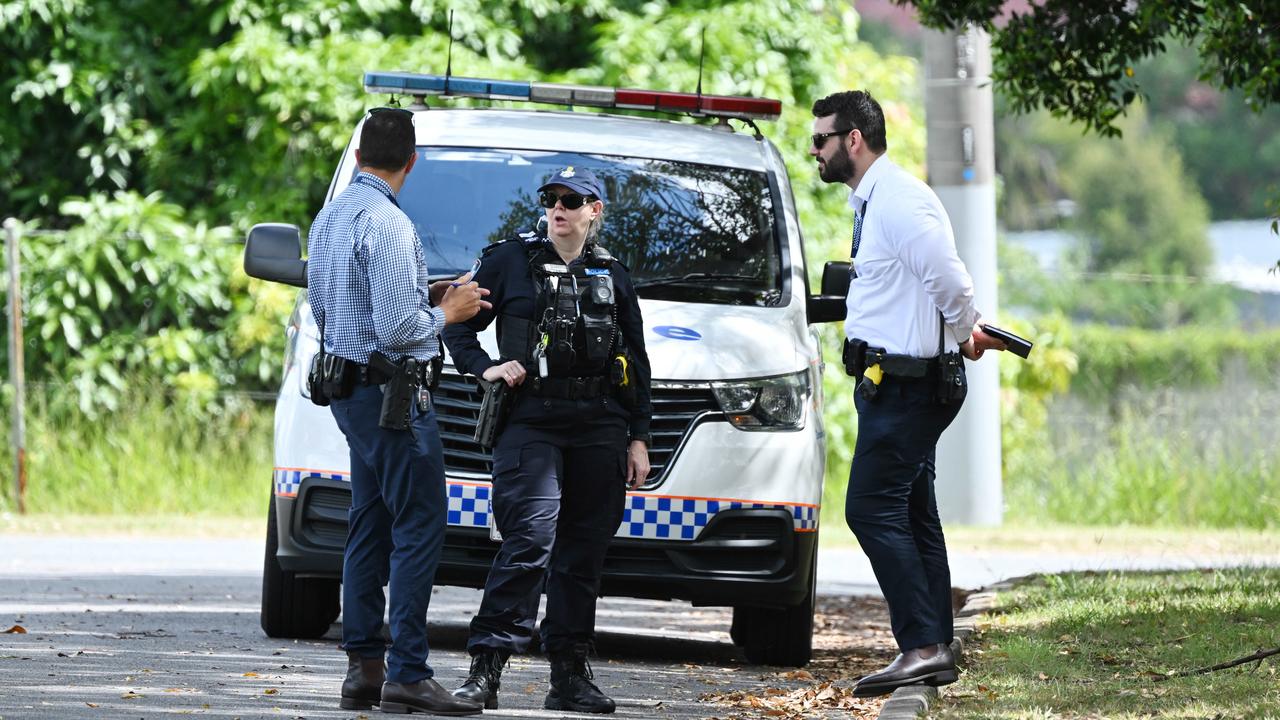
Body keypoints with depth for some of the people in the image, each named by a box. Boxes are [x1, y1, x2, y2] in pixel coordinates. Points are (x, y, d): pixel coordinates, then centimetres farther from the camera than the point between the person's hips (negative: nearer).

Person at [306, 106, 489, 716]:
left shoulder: (329, 218, 12)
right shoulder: (387, 224, -18)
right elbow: (397, 328, -23)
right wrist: (447, 313, -3)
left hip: (348, 386, 10)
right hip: (390, 390, -10)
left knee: (370, 527, 12)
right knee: (419, 528, -8)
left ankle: (363, 667, 11)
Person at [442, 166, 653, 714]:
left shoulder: (613, 278, 15)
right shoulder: (509, 262, 7)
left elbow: (637, 364, 18)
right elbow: (458, 327, 11)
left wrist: (639, 438, 12)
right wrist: (485, 368, -7)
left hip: (600, 429, 4)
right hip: (530, 424, -4)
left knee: (583, 554, 4)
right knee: (531, 540, -18)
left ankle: (570, 676, 10)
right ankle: (486, 667, -21)